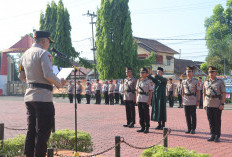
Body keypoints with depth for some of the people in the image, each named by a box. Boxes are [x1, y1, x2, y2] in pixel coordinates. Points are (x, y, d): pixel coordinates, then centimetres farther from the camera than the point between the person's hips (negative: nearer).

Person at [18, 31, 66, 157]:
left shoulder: (25, 54, 15)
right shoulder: (44, 53, -11)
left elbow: (21, 76, 21)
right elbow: (48, 75, -20)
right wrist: (59, 83, -5)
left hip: (29, 97, 8)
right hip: (43, 97, -8)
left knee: (31, 129, 14)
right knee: (43, 130, -2)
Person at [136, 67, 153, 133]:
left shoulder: (148, 81, -5)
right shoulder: (138, 81, 12)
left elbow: (151, 91, -7)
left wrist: (149, 100, -13)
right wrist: (136, 99, 11)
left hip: (145, 100, -5)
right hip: (139, 99, 5)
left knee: (146, 114, -1)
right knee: (141, 114, 8)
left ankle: (147, 128, 6)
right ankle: (142, 127, 15)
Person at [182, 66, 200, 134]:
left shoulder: (195, 81, -1)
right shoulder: (184, 81, 10)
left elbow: (198, 92, -2)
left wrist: (198, 101, -7)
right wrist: (182, 100, 12)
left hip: (193, 101, -4)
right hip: (186, 101, 4)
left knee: (193, 115, 1)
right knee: (187, 115, 6)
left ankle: (193, 129, 10)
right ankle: (189, 128, 15)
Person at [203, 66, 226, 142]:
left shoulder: (220, 82, -3)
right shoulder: (206, 82, 10)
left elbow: (224, 93, -6)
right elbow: (204, 94, 15)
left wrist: (222, 104, -14)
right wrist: (204, 104, 9)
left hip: (218, 105, -4)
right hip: (208, 104, 4)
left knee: (217, 121, 1)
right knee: (210, 120, 7)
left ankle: (217, 136, 9)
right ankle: (213, 135, 16)